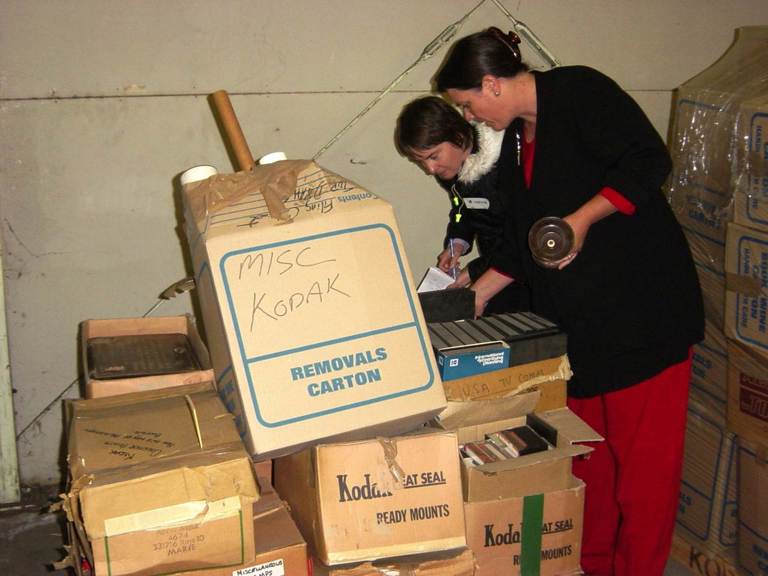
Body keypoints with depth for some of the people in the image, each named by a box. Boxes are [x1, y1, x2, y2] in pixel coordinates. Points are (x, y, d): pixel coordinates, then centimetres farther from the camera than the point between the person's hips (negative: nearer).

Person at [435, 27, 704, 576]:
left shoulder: (580, 91, -8)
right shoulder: (518, 138, 16)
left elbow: (650, 161, -16)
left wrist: (583, 219, -22)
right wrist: (479, 291, 17)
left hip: (642, 304, -8)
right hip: (577, 318, 8)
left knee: (643, 453, 0)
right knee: (587, 448, 13)